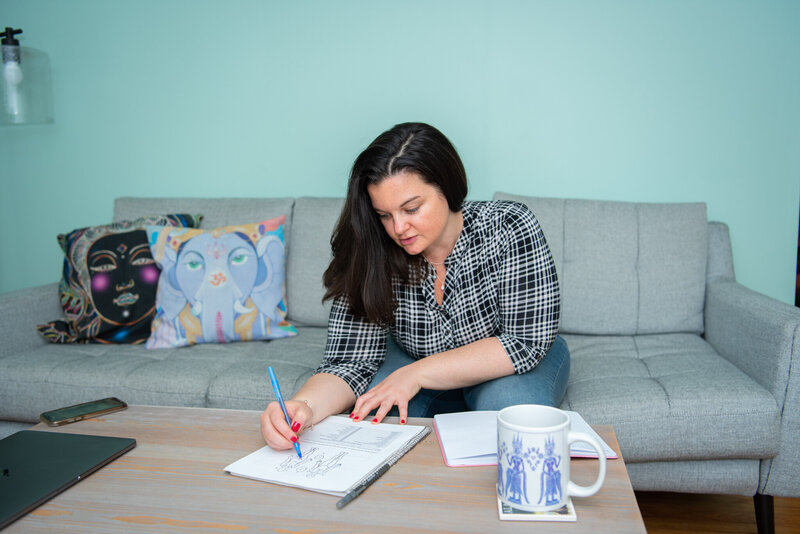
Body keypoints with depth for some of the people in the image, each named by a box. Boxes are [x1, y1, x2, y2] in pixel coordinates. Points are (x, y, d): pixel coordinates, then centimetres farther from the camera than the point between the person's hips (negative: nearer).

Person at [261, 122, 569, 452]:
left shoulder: (509, 229, -27)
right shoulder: (371, 255, -21)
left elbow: (527, 342, -28)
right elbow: (349, 363, -21)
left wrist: (415, 374, -32)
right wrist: (304, 406, -44)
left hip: (514, 364, -1)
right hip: (416, 362, 2)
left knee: (507, 405, -33)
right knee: (372, 415, -27)